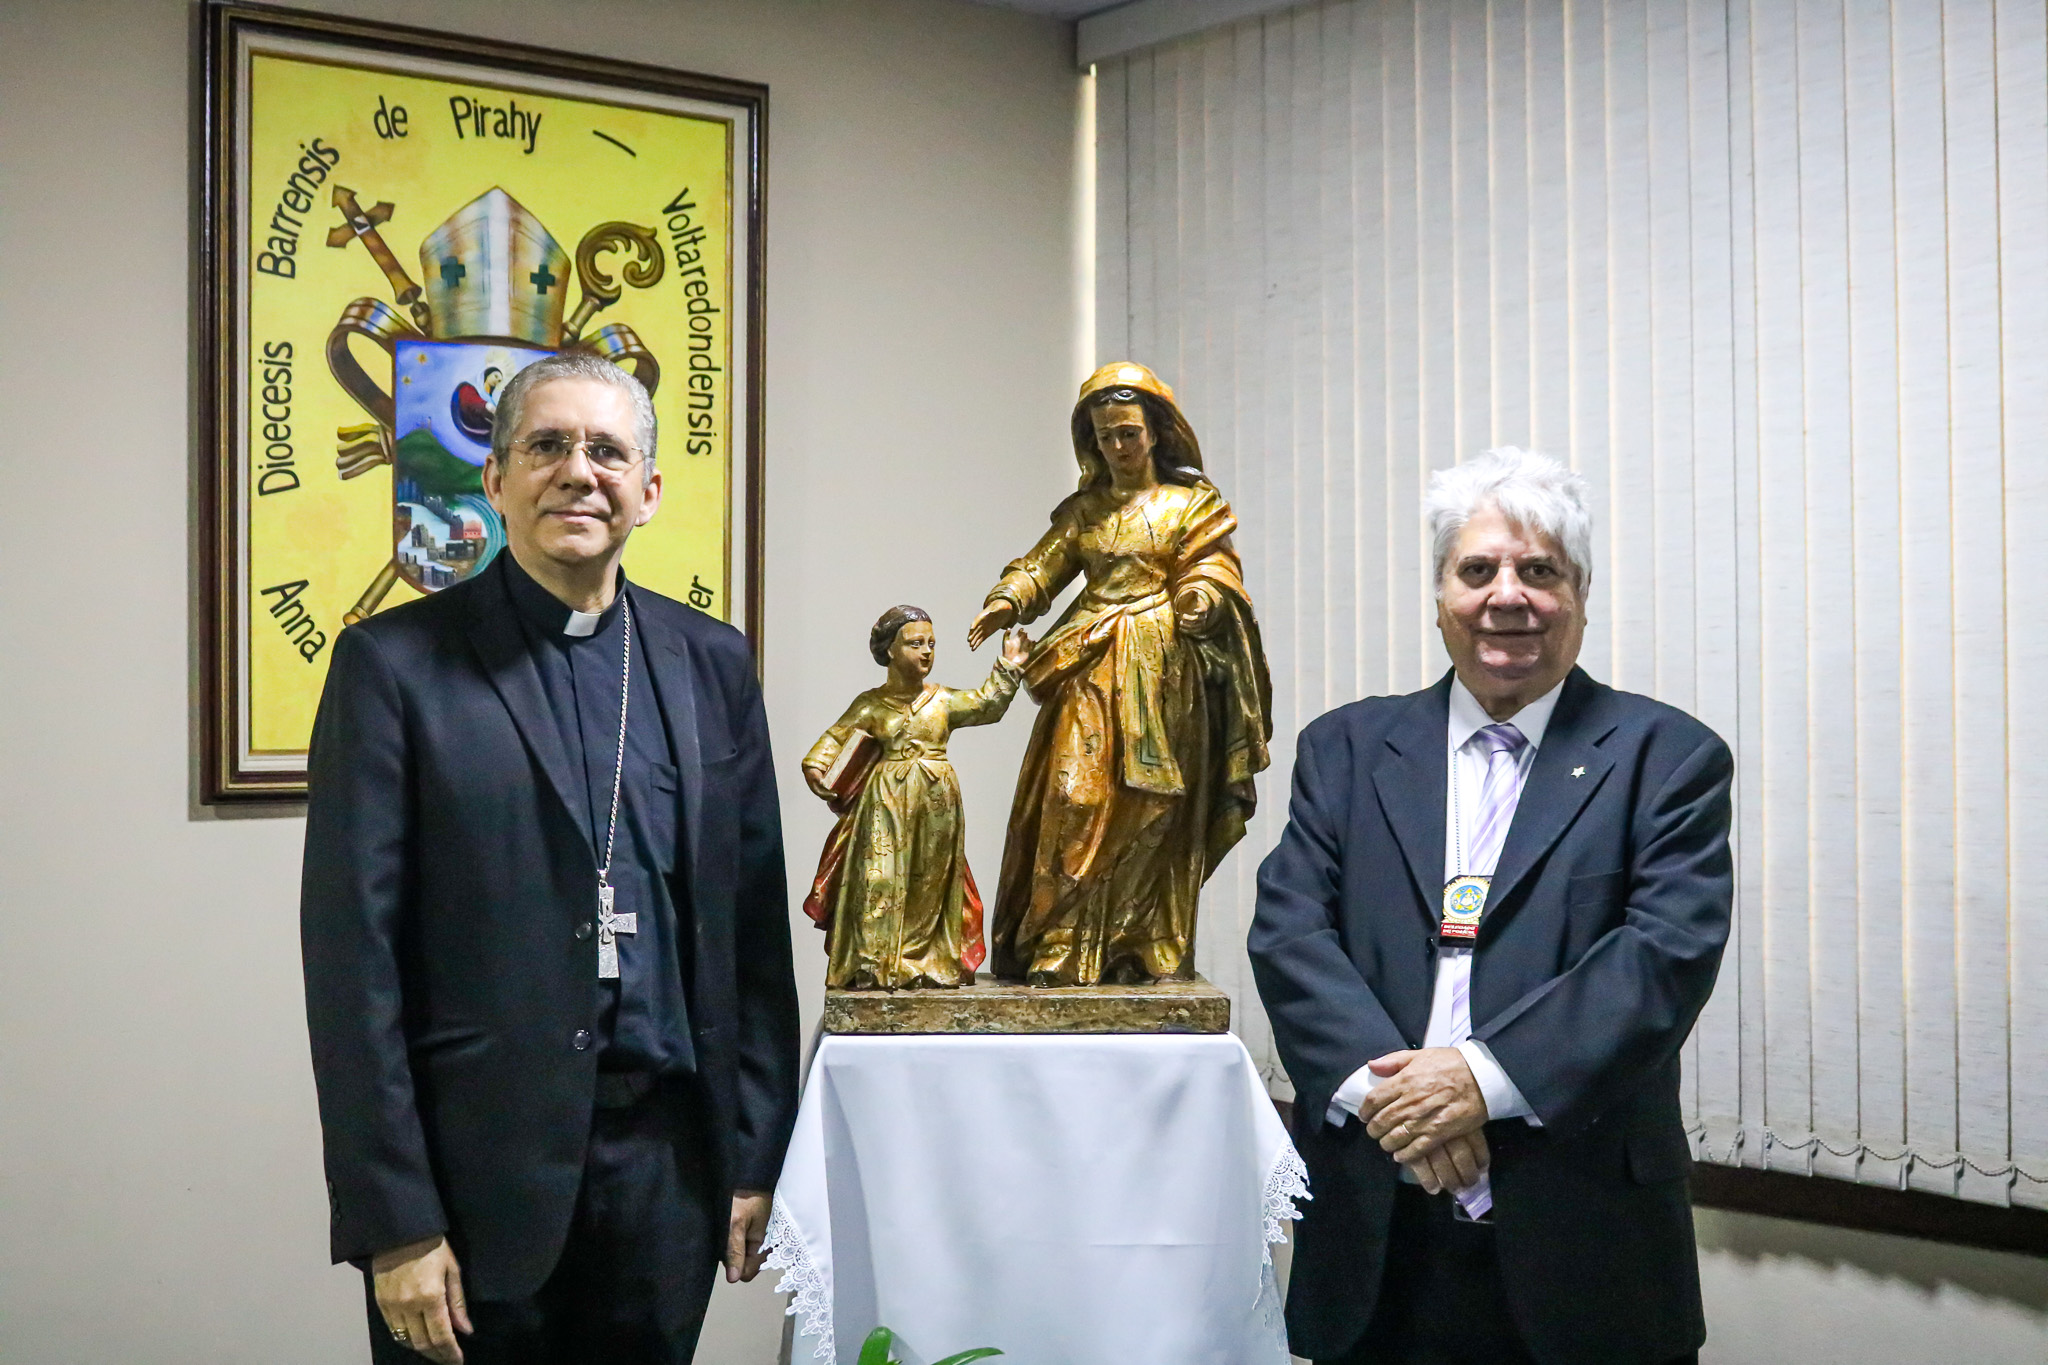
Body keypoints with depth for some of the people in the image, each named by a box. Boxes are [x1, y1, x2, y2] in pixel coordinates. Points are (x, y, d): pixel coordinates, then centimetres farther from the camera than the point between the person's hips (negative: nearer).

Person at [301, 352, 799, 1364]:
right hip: (479, 1162, -3)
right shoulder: (395, 664, -4)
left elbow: (753, 928, 9)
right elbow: (354, 957, -7)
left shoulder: (710, 664, 7)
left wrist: (758, 1156, 6)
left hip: (668, 1163, 3)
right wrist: (395, 1222, -11)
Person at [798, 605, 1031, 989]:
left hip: (936, 803, 3)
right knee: (880, 880, -8)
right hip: (888, 802, -3)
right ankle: (872, 966, -5)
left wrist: (1008, 669, 0)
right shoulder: (871, 705, 2)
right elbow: (836, 737, 2)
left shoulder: (943, 700, 8)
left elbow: (987, 705, 7)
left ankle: (926, 964, 14)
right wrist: (815, 765, -13)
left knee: (929, 884, 6)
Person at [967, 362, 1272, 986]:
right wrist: (1004, 602, -13)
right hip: (1091, 670, 2)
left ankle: (1149, 953, 1)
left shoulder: (1192, 503, 9)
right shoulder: (1084, 509, 17)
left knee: (1150, 808, -4)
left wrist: (1201, 598, -24)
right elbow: (1043, 565, 7)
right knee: (1076, 800, -9)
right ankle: (1060, 953, -9)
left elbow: (1213, 568, -2)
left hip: (1159, 672, -2)